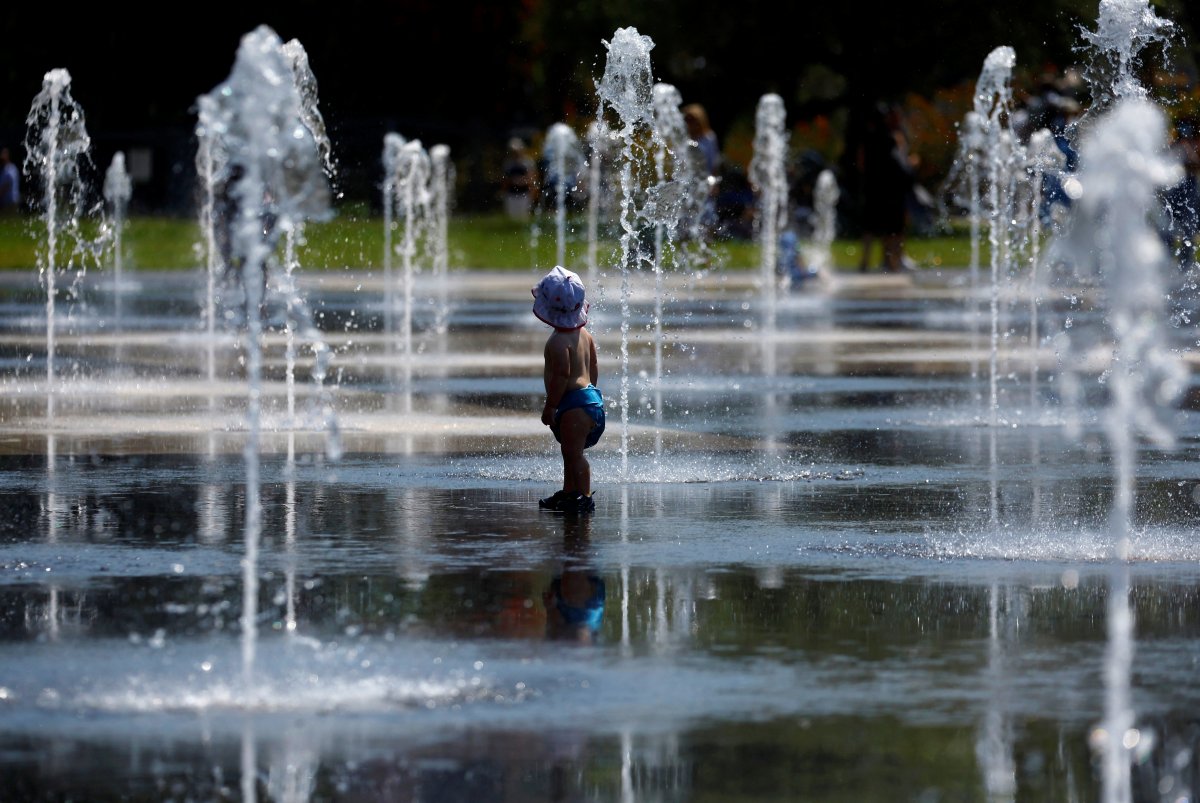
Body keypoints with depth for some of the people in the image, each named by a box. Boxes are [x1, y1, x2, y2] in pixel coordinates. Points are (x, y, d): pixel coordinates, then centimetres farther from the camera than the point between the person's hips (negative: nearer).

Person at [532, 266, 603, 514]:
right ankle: (568, 493, 27)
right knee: (571, 452, 19)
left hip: (574, 402, -10)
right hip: (590, 396, 10)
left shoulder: (558, 342, -19)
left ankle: (584, 497, -7)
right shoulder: (584, 335, 11)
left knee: (574, 453, -7)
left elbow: (561, 376, -24)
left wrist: (549, 407, -18)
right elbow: (593, 369, 17)